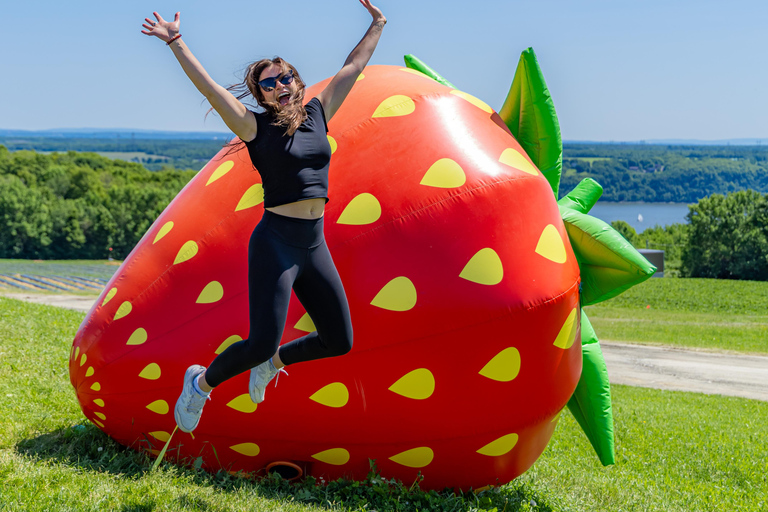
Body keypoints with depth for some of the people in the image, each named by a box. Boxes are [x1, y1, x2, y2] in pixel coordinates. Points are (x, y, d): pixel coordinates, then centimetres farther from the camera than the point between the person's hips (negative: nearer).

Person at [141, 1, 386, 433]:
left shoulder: (317, 115, 12)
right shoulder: (257, 127, -2)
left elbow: (353, 68, 20)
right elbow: (209, 87, -10)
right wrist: (176, 42, -17)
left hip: (314, 245, 6)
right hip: (275, 243, -6)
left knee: (339, 342, 9)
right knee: (261, 343, -13)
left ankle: (273, 362, 34)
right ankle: (202, 382, 15)